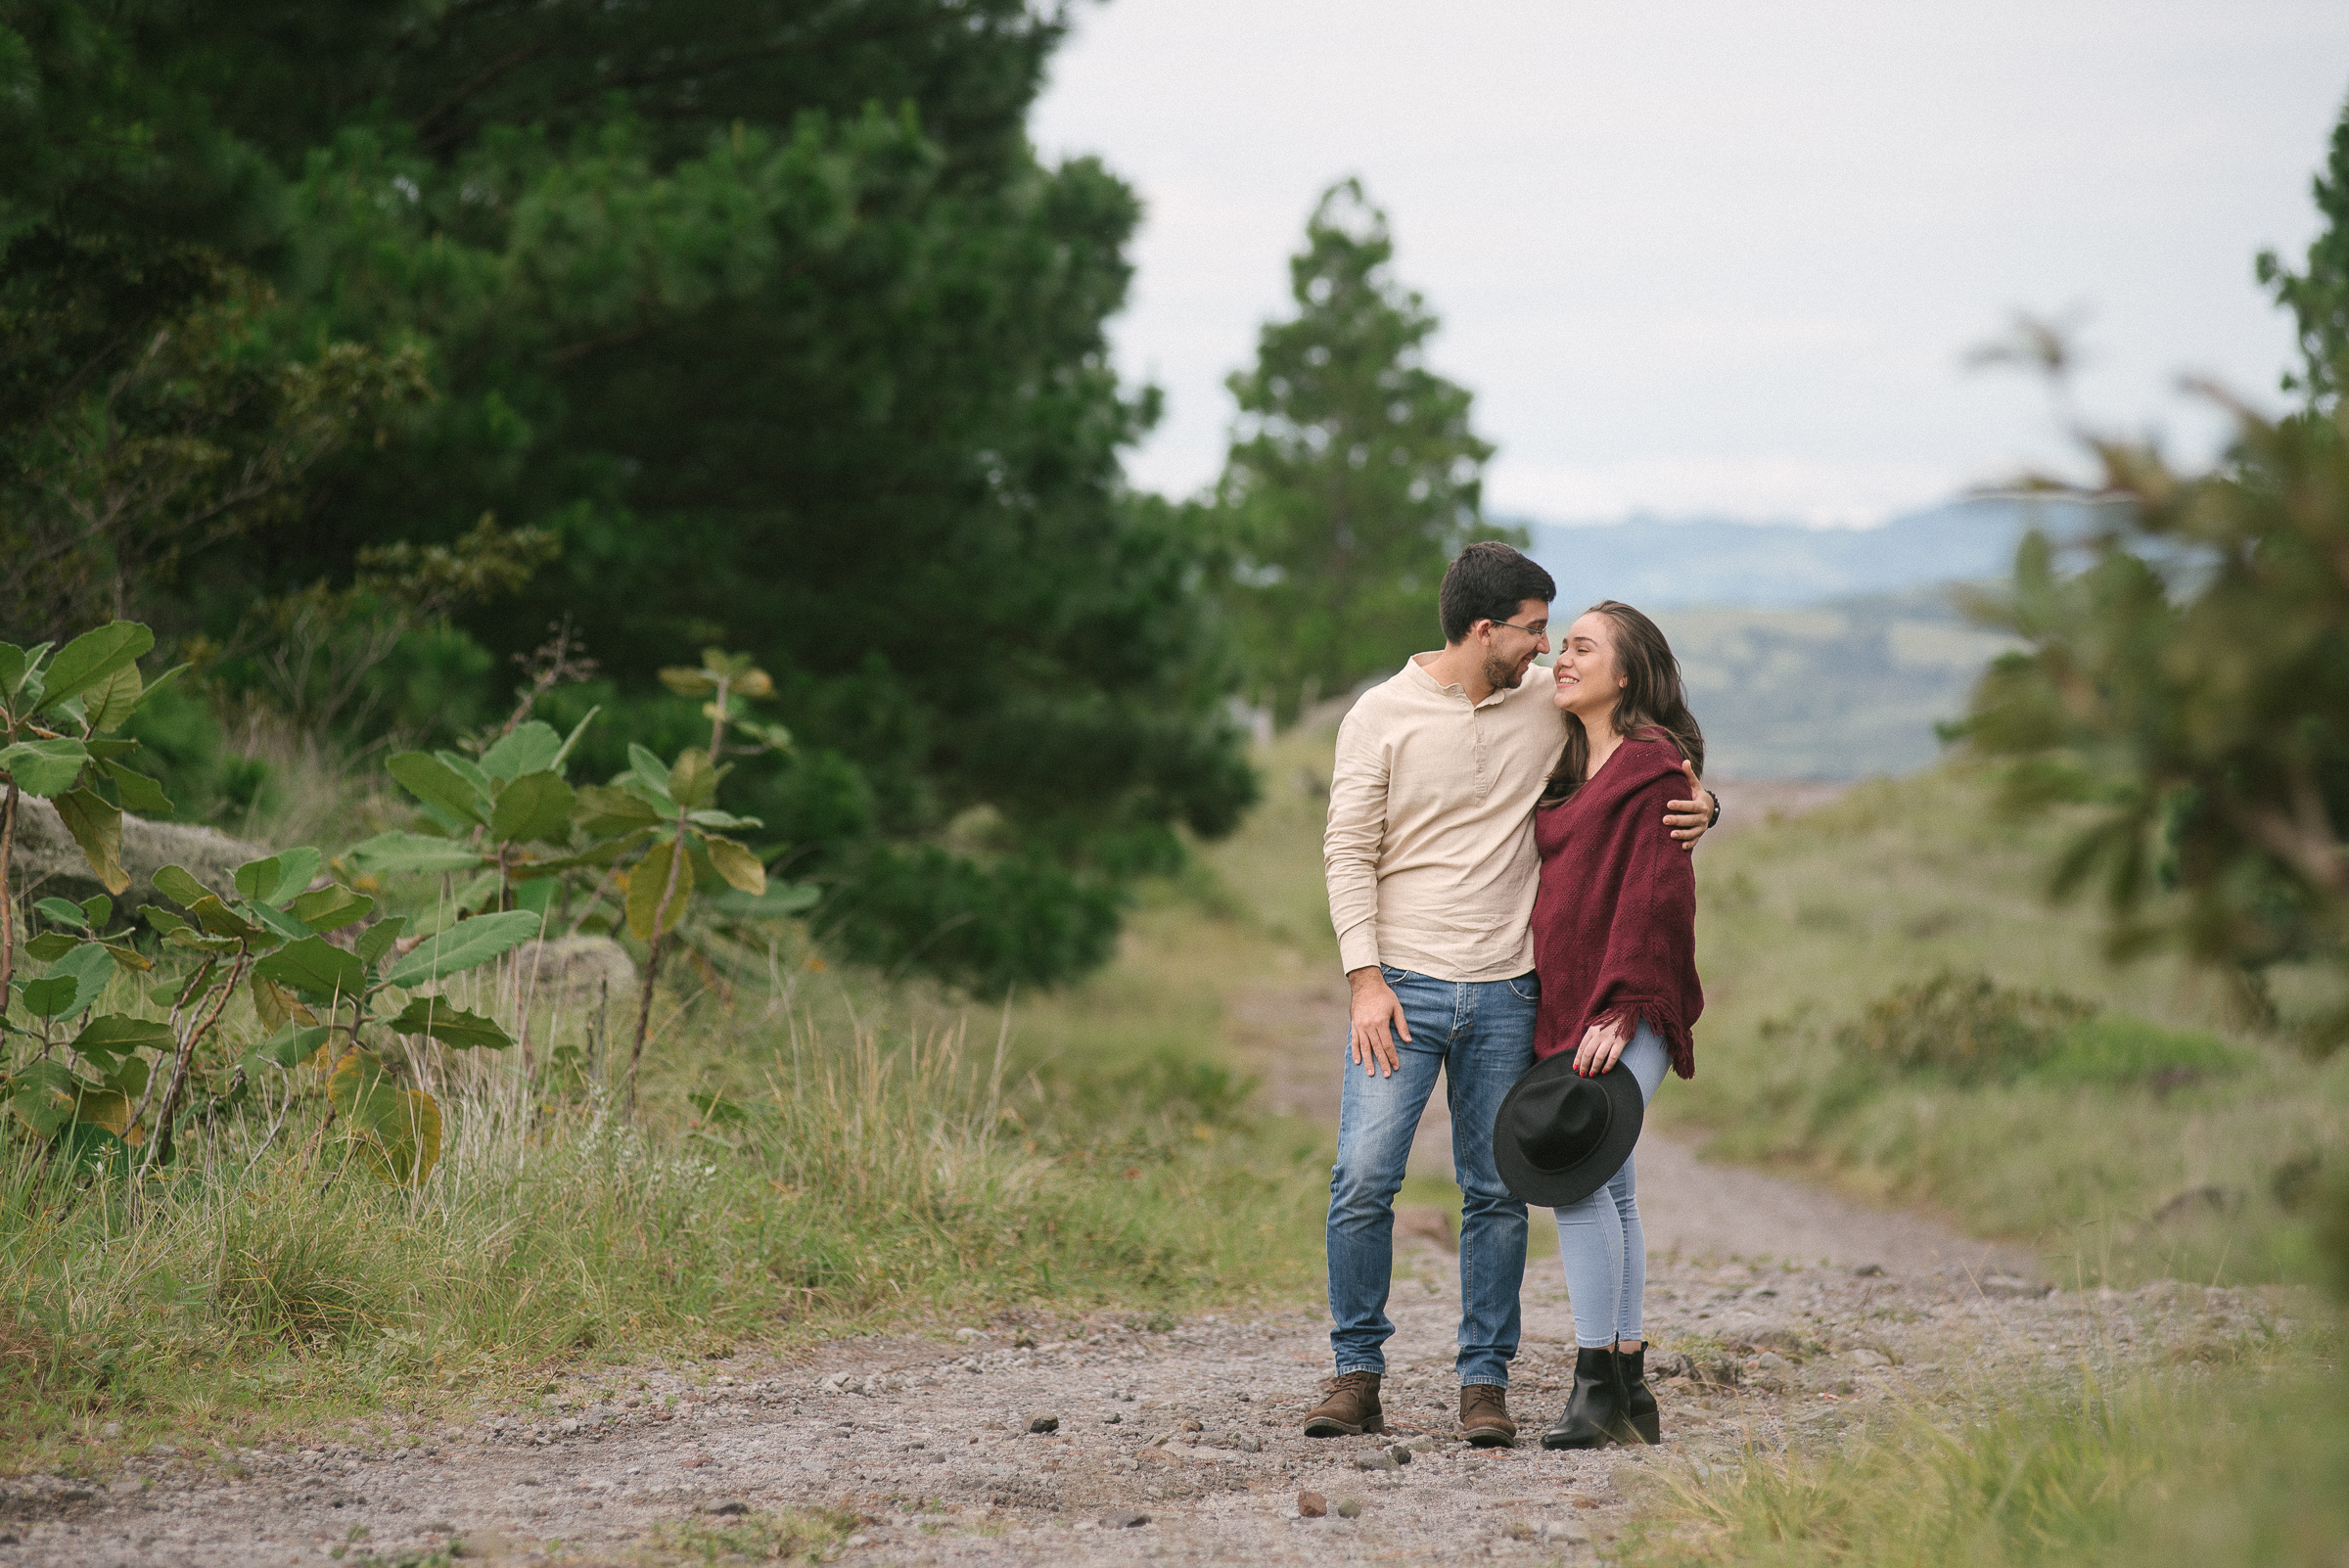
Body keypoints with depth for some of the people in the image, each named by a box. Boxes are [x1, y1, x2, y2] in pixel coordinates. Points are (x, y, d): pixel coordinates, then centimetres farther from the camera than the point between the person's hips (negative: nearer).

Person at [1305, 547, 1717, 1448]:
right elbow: (1348, 854, -3)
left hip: (1506, 992, 3)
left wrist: (1696, 808, -4)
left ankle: (1485, 1383, 12)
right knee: (1363, 1178, -11)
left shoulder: (1549, 703, 5)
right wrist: (1366, 981, -11)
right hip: (1404, 985, -2)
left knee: (1496, 1195, 3)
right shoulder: (1382, 716, -2)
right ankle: (1356, 1374, 2)